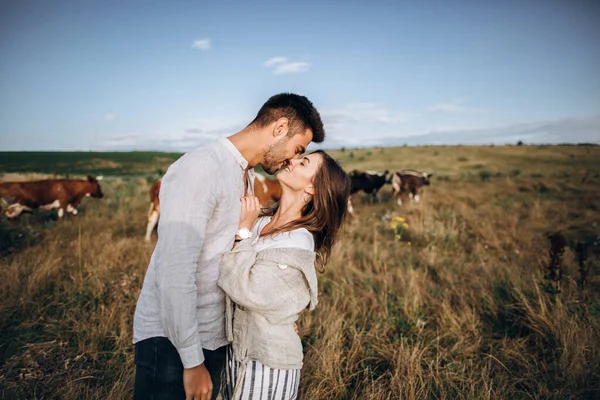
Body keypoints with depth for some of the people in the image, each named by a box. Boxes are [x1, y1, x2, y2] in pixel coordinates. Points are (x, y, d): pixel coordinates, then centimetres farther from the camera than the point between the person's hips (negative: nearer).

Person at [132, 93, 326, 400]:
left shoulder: (247, 177, 8)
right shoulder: (200, 169, -22)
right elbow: (175, 274, -25)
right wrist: (193, 362, -20)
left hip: (213, 337, 8)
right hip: (171, 340, -8)